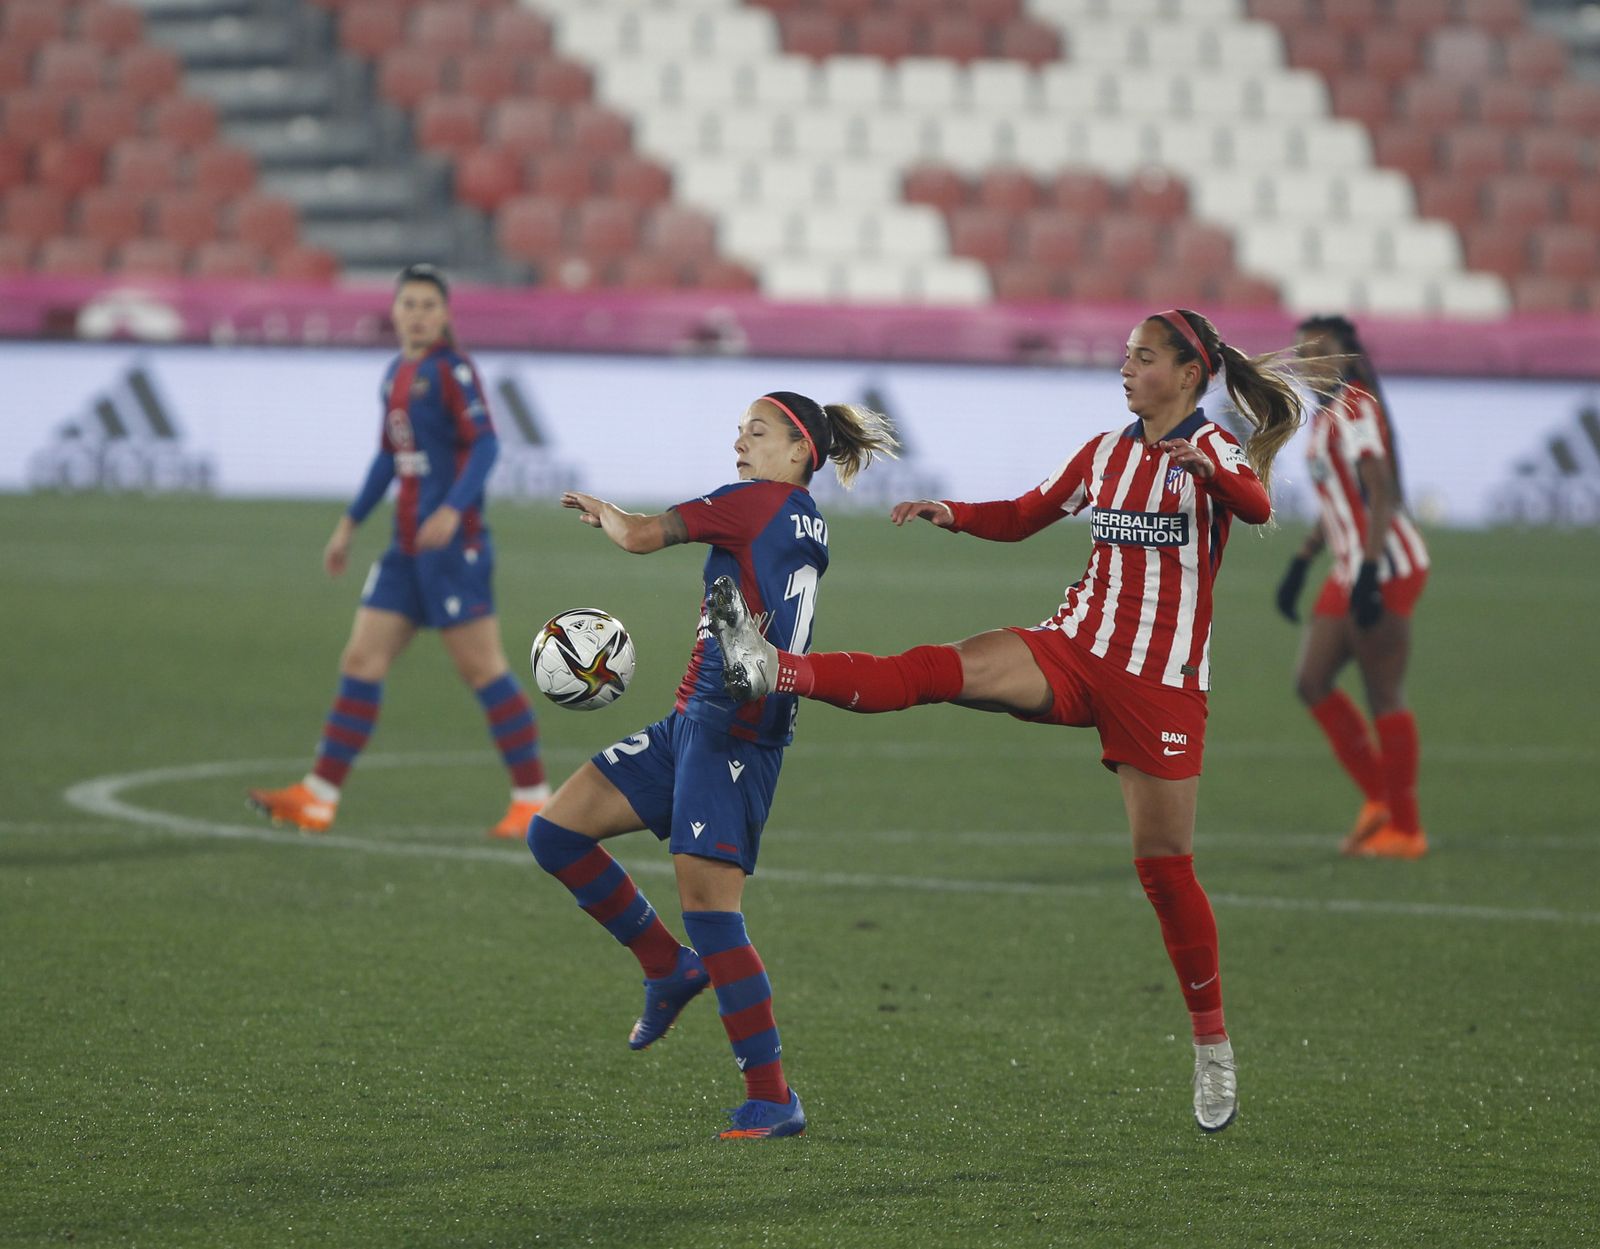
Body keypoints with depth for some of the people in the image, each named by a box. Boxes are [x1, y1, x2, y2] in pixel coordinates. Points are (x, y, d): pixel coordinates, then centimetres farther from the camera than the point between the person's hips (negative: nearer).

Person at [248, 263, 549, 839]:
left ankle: (533, 797, 3)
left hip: (453, 544, -8)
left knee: (481, 666, -5)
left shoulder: (452, 370, -9)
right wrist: (350, 523, 25)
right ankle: (317, 800, 6)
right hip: (408, 547, 8)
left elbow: (484, 444, -16)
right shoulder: (396, 375, 15)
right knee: (362, 659, 5)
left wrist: (453, 509, -29)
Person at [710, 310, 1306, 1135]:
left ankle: (1213, 1050, 12)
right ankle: (770, 671, -40)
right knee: (936, 670, -21)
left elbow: (1257, 507, -28)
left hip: (1161, 683, -4)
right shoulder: (1105, 453, 12)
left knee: (1164, 867, -1)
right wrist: (952, 514, 4)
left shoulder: (1213, 454, -5)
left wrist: (1209, 469, -49)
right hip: (1075, 652, 4)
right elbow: (1025, 517, 23)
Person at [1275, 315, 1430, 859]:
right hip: (1351, 570, 10)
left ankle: (1405, 829, 0)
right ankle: (1378, 799, 15)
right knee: (1311, 681, 8)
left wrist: (1369, 573, -27)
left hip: (1387, 567, -10)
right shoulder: (1325, 414, 17)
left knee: (1384, 696, -6)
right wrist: (1300, 564, 27)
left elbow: (1379, 494, -21)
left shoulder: (1355, 408, -13)